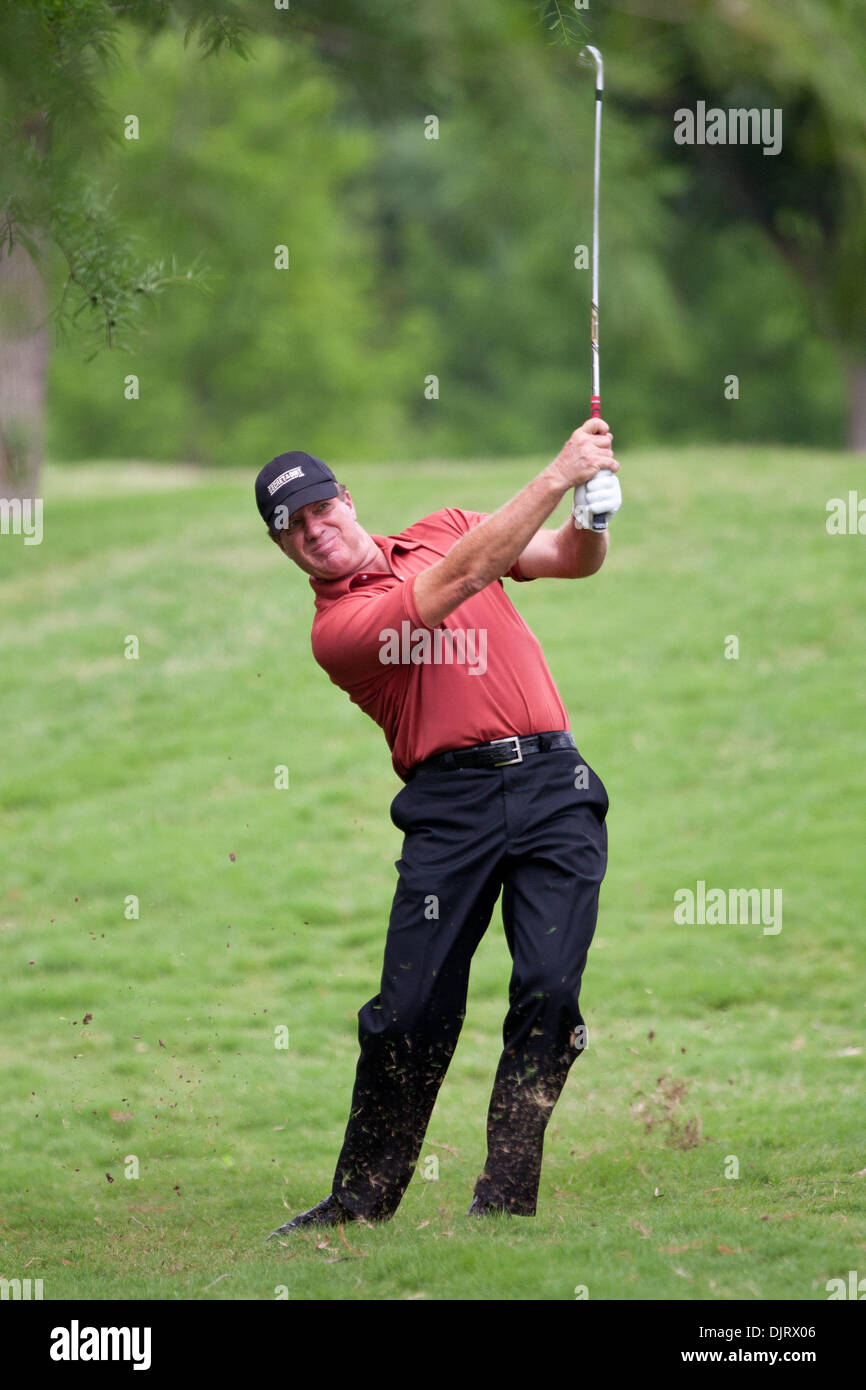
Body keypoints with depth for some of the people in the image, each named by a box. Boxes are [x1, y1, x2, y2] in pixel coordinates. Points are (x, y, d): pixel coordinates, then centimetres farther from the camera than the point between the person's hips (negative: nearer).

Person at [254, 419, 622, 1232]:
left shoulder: (442, 527, 18)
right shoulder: (336, 628, -1)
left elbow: (573, 560, 16)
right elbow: (463, 576, -12)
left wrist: (592, 510, -9)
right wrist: (558, 475, -15)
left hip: (552, 783, 3)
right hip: (449, 802, -3)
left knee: (549, 988, -12)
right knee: (412, 1008, -9)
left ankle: (506, 1194, -7)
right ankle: (361, 1200, 6)